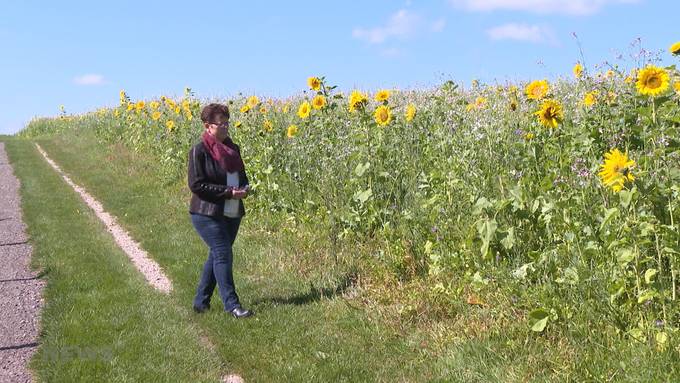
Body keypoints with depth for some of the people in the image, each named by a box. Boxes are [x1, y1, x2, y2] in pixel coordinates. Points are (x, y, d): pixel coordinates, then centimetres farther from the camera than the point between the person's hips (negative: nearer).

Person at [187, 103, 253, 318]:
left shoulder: (233, 148, 11)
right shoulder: (199, 151, -10)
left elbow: (242, 175, 23)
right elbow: (196, 185, -15)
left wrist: (245, 188, -1)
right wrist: (228, 192, -18)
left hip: (232, 215, 7)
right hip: (207, 214, -7)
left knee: (216, 256, 12)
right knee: (223, 254, -12)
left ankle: (201, 302, 24)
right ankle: (232, 306, -8)